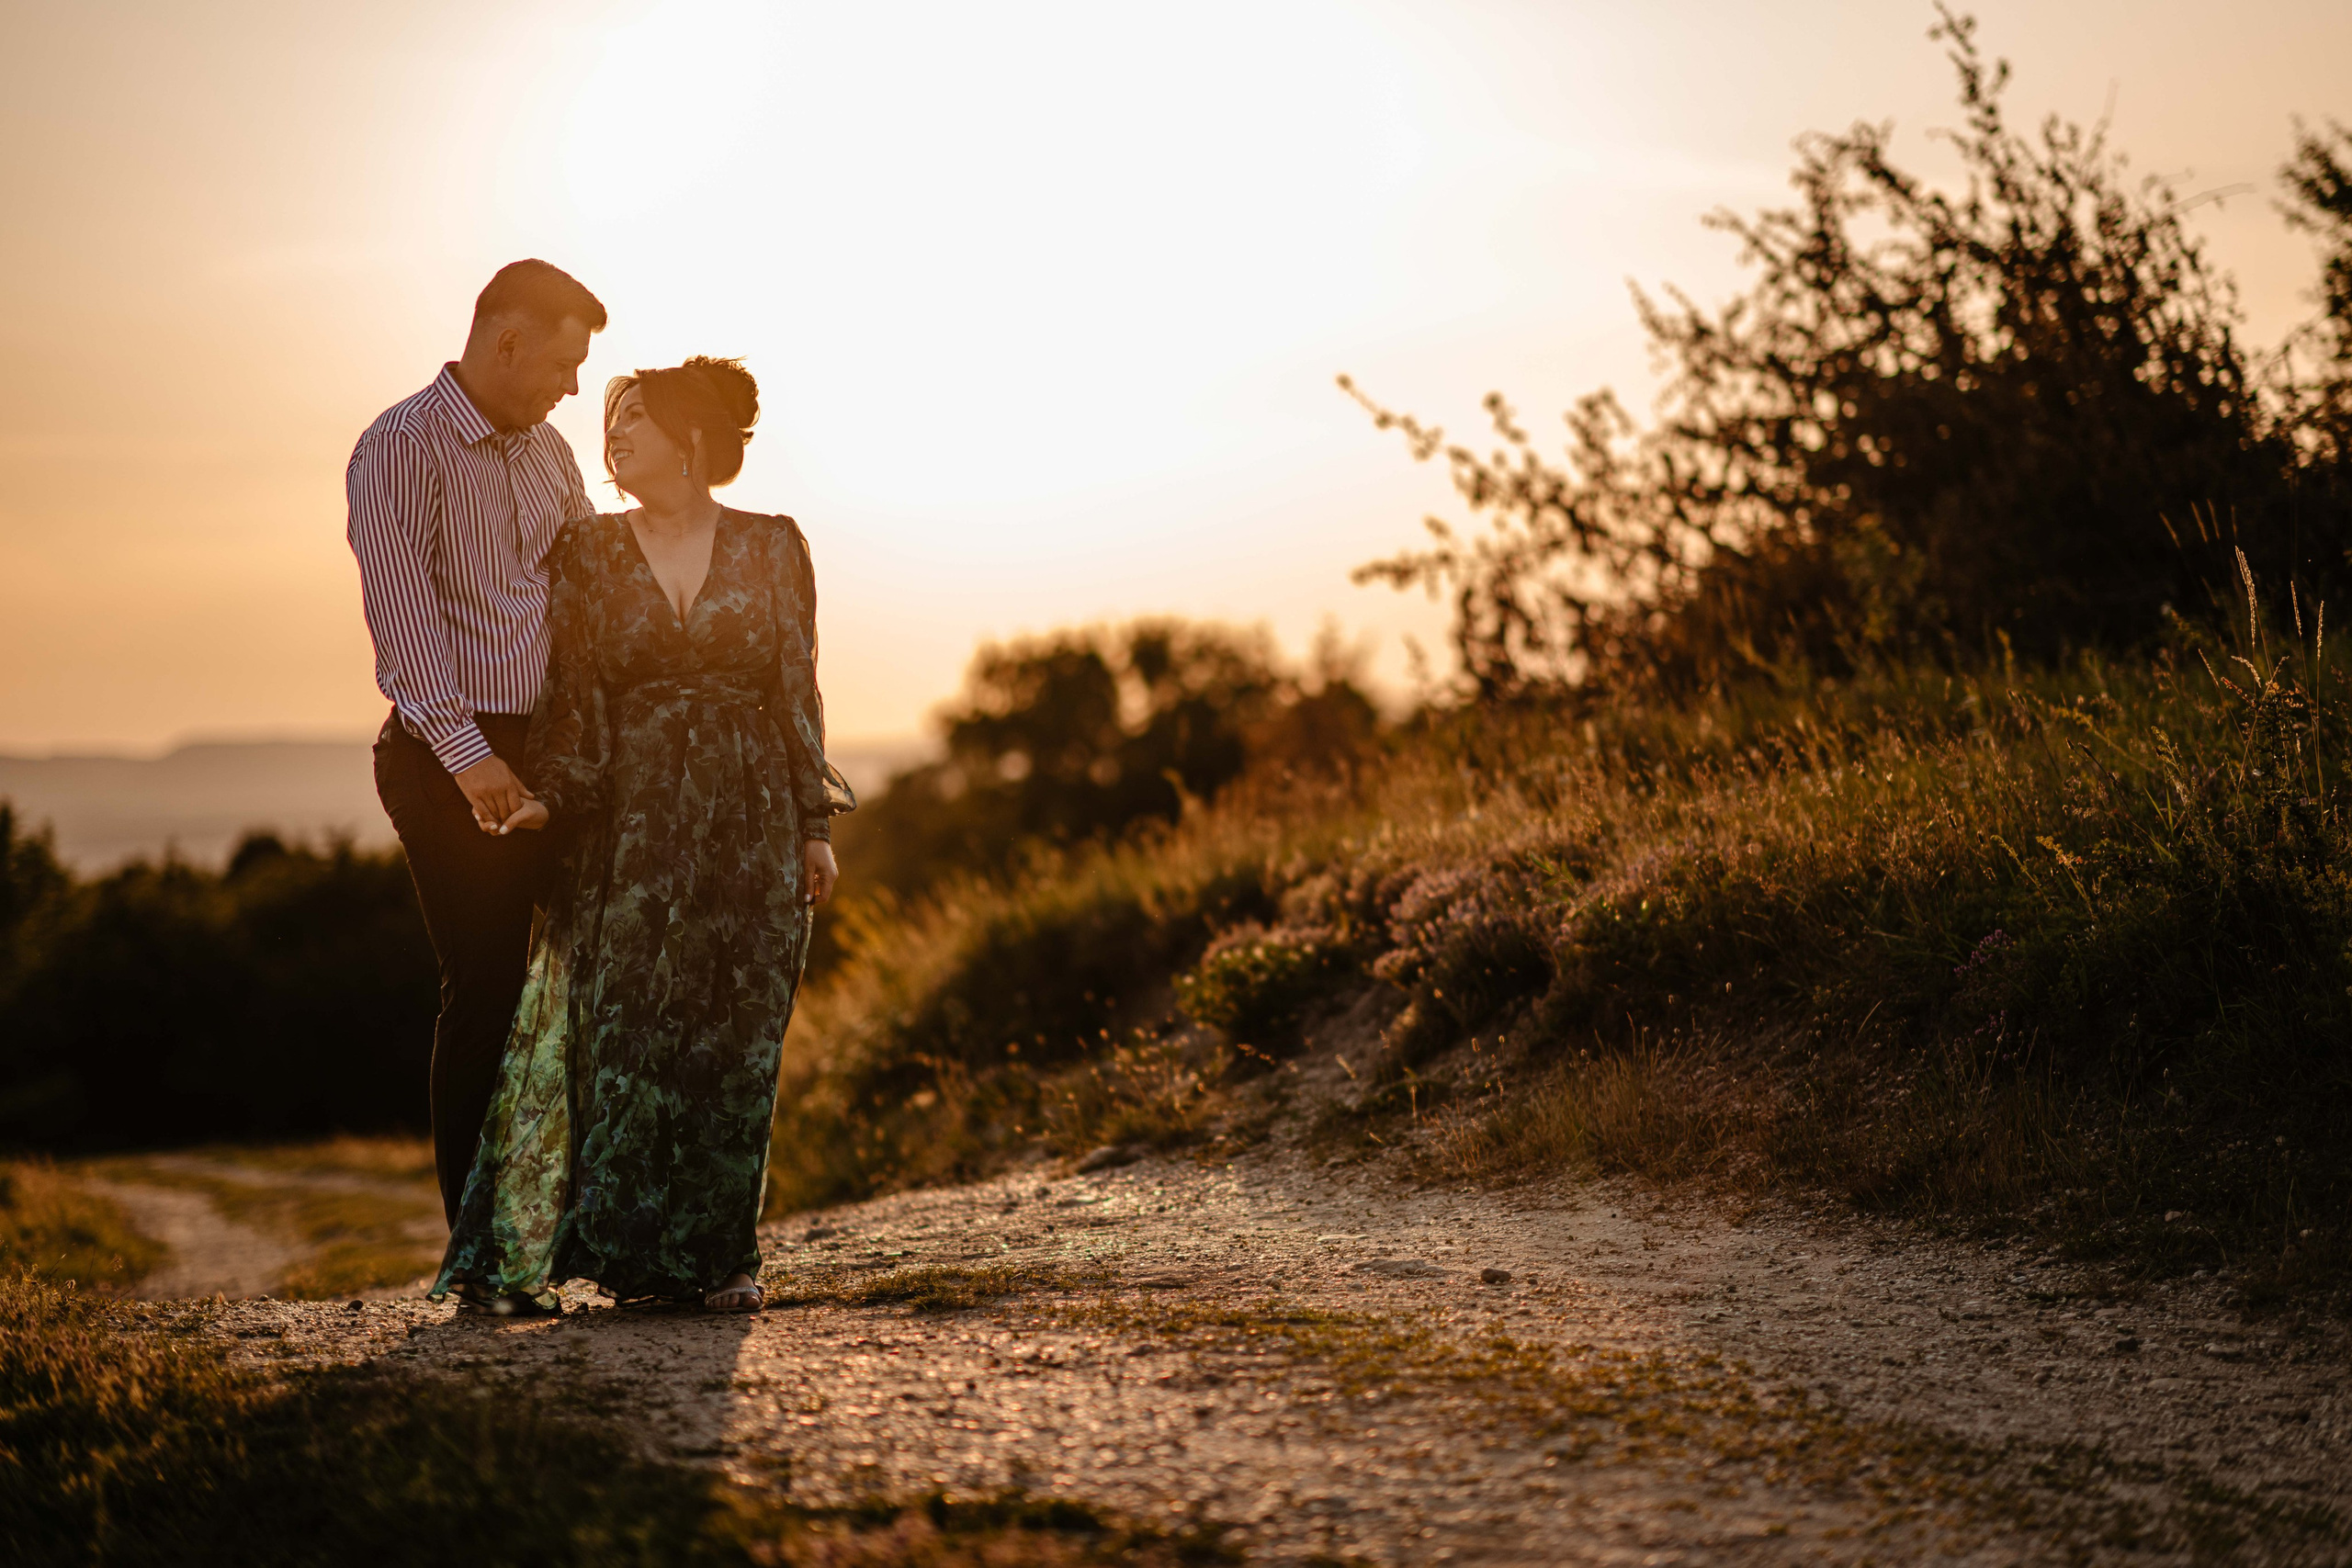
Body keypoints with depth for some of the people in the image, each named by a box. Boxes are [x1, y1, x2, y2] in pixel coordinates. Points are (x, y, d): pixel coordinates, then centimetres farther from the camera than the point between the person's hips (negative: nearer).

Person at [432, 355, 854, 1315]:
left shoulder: (770, 549, 5)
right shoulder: (587, 555, 7)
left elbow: (798, 690, 5)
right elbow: (574, 696, 2)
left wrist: (815, 825, 2)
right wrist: (548, 800, -13)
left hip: (751, 817, 0)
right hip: (631, 815, 0)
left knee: (733, 1036, -1)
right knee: (626, 1023, -7)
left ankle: (721, 1255, 7)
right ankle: (637, 1252, -2)